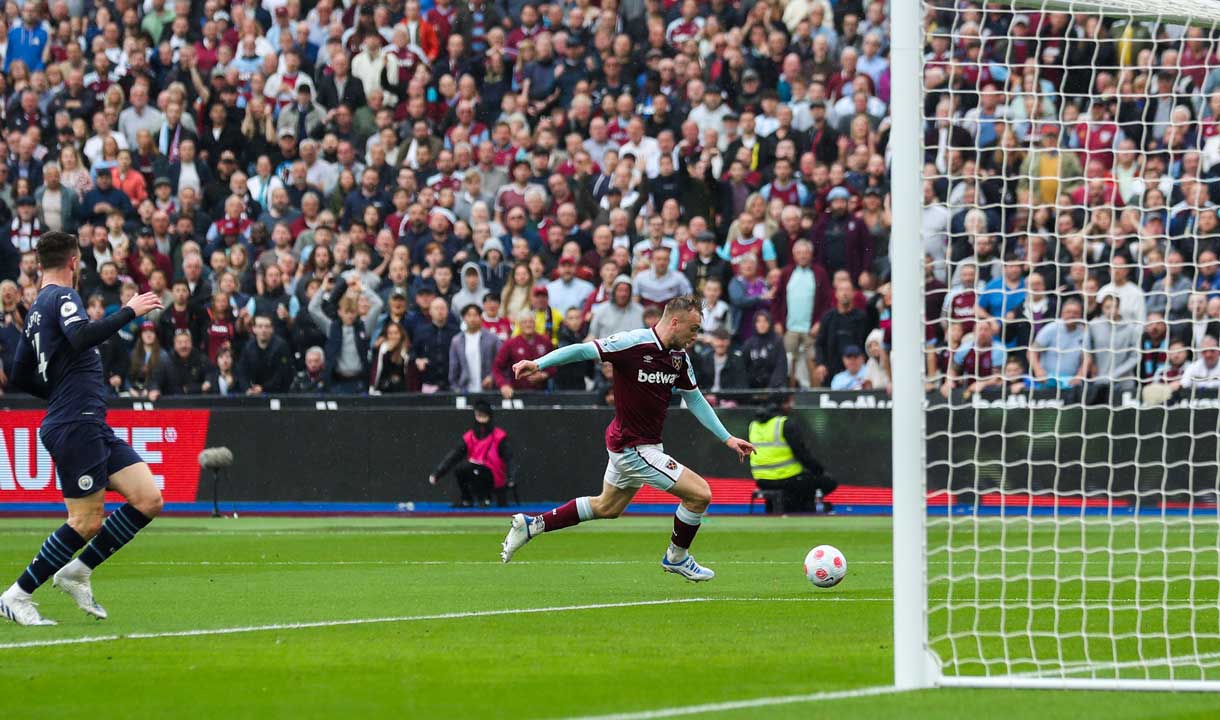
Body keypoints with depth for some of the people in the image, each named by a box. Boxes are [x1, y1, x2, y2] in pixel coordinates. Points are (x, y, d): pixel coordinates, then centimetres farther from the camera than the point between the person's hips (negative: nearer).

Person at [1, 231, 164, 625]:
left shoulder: (38, 310, 20)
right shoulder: (63, 297, -8)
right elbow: (81, 337, -29)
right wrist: (129, 312, -21)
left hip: (92, 426, 10)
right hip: (75, 426, -10)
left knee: (148, 500, 2)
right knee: (87, 522, -7)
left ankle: (77, 571, 11)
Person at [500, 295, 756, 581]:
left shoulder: (680, 357, 3)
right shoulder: (633, 343, -22)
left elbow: (696, 401, 14)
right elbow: (583, 350, -22)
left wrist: (727, 438, 13)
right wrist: (538, 364, -33)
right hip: (633, 447, -9)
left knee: (608, 507, 25)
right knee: (700, 493, -8)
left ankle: (532, 524, 30)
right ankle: (676, 557, 14)